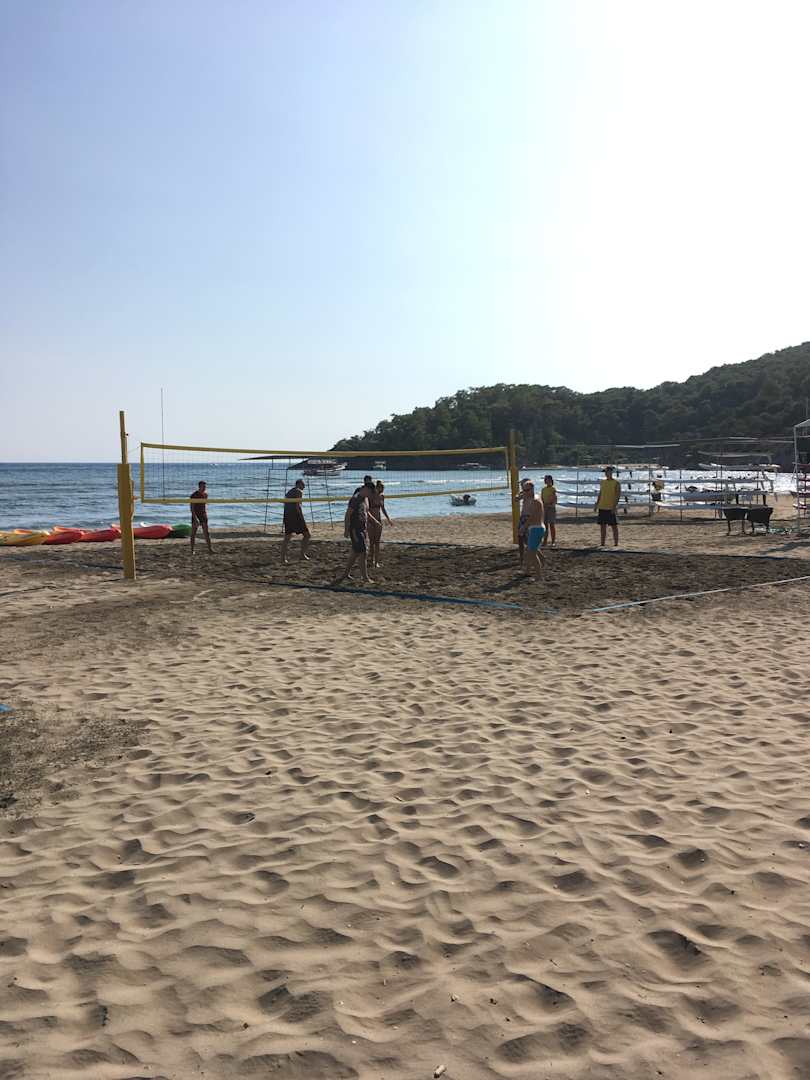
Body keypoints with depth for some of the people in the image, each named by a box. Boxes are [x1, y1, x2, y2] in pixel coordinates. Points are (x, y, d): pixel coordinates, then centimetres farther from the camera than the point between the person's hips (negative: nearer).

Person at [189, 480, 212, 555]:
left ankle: (210, 550, -3)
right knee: (193, 533, 2)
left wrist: (206, 511, 6)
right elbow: (191, 508, -17)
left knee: (206, 533, -1)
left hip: (203, 516, 4)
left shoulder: (205, 494, 6)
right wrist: (195, 518, -25)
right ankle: (192, 550, 9)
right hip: (195, 516, -4)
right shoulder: (193, 495, -12)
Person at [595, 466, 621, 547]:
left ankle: (616, 544, 3)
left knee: (614, 526, -1)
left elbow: (618, 495, -10)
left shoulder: (616, 483, -4)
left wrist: (615, 506, -19)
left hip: (611, 508, -6)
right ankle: (602, 543, 14)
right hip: (602, 507, 6)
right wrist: (597, 504, 11)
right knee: (602, 526, 8)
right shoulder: (602, 482, 13)